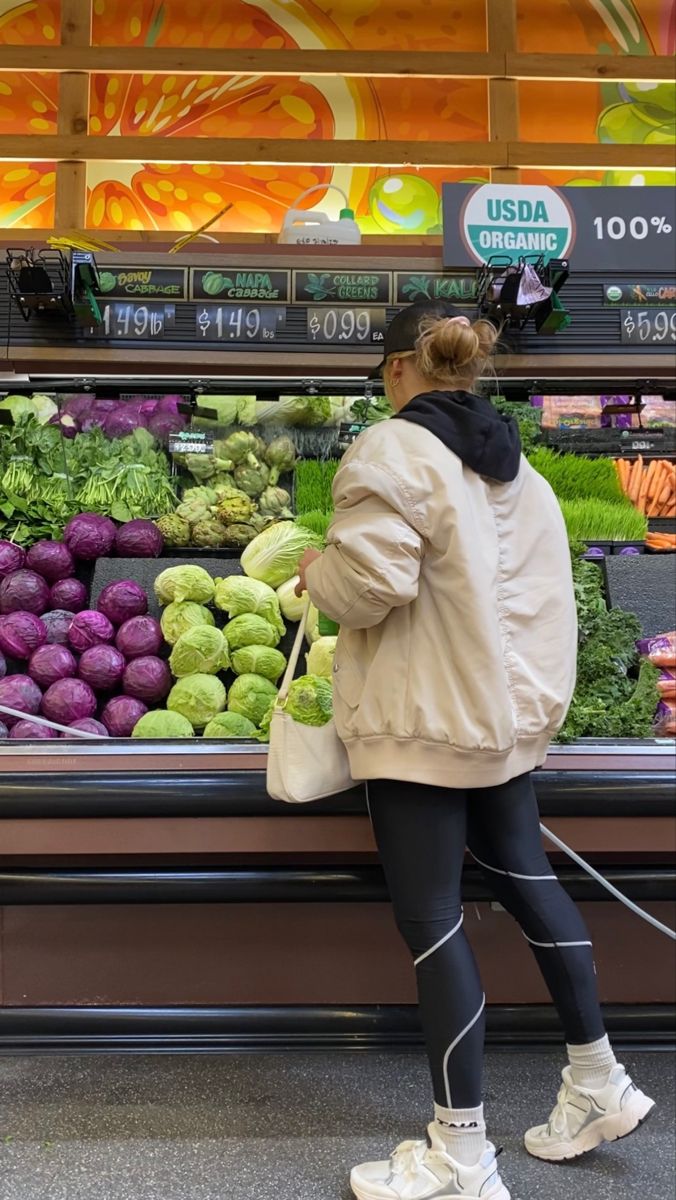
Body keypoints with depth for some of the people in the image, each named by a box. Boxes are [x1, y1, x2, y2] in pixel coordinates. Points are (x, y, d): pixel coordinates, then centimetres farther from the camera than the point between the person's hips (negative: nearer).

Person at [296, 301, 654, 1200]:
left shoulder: (393, 450, -14)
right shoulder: (517, 465, 13)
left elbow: (371, 580, -23)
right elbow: (538, 591, 15)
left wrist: (315, 573, -3)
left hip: (423, 720, -8)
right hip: (511, 711, 9)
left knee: (431, 919, 1)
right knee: (526, 877, 20)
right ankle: (598, 1083, 33)